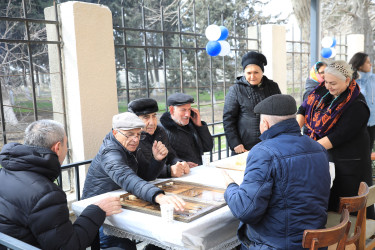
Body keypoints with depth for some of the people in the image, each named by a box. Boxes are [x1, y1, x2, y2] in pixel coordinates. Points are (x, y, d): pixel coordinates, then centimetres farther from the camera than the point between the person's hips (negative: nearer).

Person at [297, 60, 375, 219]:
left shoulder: (357, 105, -19)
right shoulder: (323, 90, 1)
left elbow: (339, 136, -23)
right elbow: (304, 108, 8)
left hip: (347, 163, -6)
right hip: (324, 158, 6)